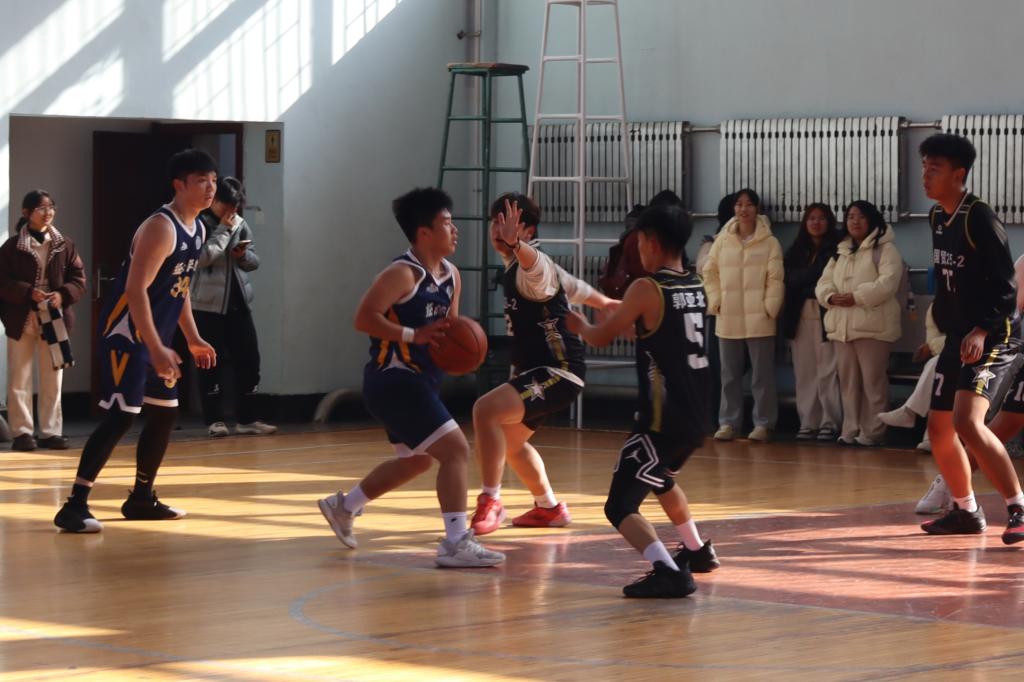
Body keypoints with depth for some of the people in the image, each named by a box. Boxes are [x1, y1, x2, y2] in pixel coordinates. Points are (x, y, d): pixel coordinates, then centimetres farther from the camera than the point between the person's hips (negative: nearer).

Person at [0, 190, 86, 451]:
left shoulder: (65, 245, 5)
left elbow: (79, 280, 4)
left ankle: (51, 431, 13)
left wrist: (63, 294, -16)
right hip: (21, 320, -2)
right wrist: (29, 293, -21)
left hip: (54, 320, 2)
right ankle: (22, 432, 7)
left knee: (52, 380, 6)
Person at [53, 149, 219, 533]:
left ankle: (141, 498, 27)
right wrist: (156, 349, -29)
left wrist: (193, 339, 19)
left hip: (156, 334, 10)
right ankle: (74, 506, -15)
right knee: (122, 414, -16)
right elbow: (136, 290, -25)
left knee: (165, 412, 14)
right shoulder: (161, 227, -20)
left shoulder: (197, 229, 10)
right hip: (127, 332, -10)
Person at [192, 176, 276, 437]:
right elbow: (203, 257, -21)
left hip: (239, 303, 5)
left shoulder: (240, 224, 8)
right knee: (211, 364, 1)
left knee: (248, 360, 4)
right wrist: (223, 230, -15)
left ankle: (246, 419, 12)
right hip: (208, 305, -5)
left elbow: (255, 261, 15)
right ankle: (215, 420, 8)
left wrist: (244, 255, -7)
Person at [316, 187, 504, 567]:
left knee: (415, 460, 26)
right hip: (394, 380, -10)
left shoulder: (451, 276, 9)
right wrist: (413, 335, -27)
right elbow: (363, 318, -22)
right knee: (455, 449, -17)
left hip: (419, 380, 10)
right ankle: (456, 543, -17)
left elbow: (449, 326, 19)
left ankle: (343, 507, 42)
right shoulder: (403, 275, -17)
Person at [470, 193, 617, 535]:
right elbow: (572, 286, 29)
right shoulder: (512, 269, 13)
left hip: (558, 372, -11)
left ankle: (490, 503, -22)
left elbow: (533, 262, -46)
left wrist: (515, 244, -68)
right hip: (535, 371, 11)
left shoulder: (536, 266, -17)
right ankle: (549, 508, 44)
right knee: (510, 441, 25)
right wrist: (605, 303, 46)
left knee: (486, 410, -27)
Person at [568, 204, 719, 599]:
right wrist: (625, 316, 35)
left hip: (663, 420, -8)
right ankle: (697, 551, 46)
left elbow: (601, 338, -2)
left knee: (620, 506, -8)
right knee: (661, 477, 36)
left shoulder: (647, 289, -13)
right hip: (696, 418, 8)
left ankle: (669, 572, -26)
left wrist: (579, 325, 18)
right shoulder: (696, 287, 9)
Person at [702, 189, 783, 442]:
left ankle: (763, 424, 6)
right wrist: (716, 302, 1)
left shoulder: (770, 243, -2)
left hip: (759, 320, -3)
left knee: (762, 375, 0)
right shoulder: (723, 240, 6)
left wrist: (770, 308, -11)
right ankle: (728, 423, 15)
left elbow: (775, 278, -5)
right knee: (730, 375, 9)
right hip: (728, 319, 3)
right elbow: (710, 273, 10)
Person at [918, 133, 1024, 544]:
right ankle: (966, 511, 28)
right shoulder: (937, 218, 9)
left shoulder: (979, 219, -17)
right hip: (958, 336, 9)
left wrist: (982, 331, -30)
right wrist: (943, 320, 18)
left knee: (967, 421, -24)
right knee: (938, 430, 11)